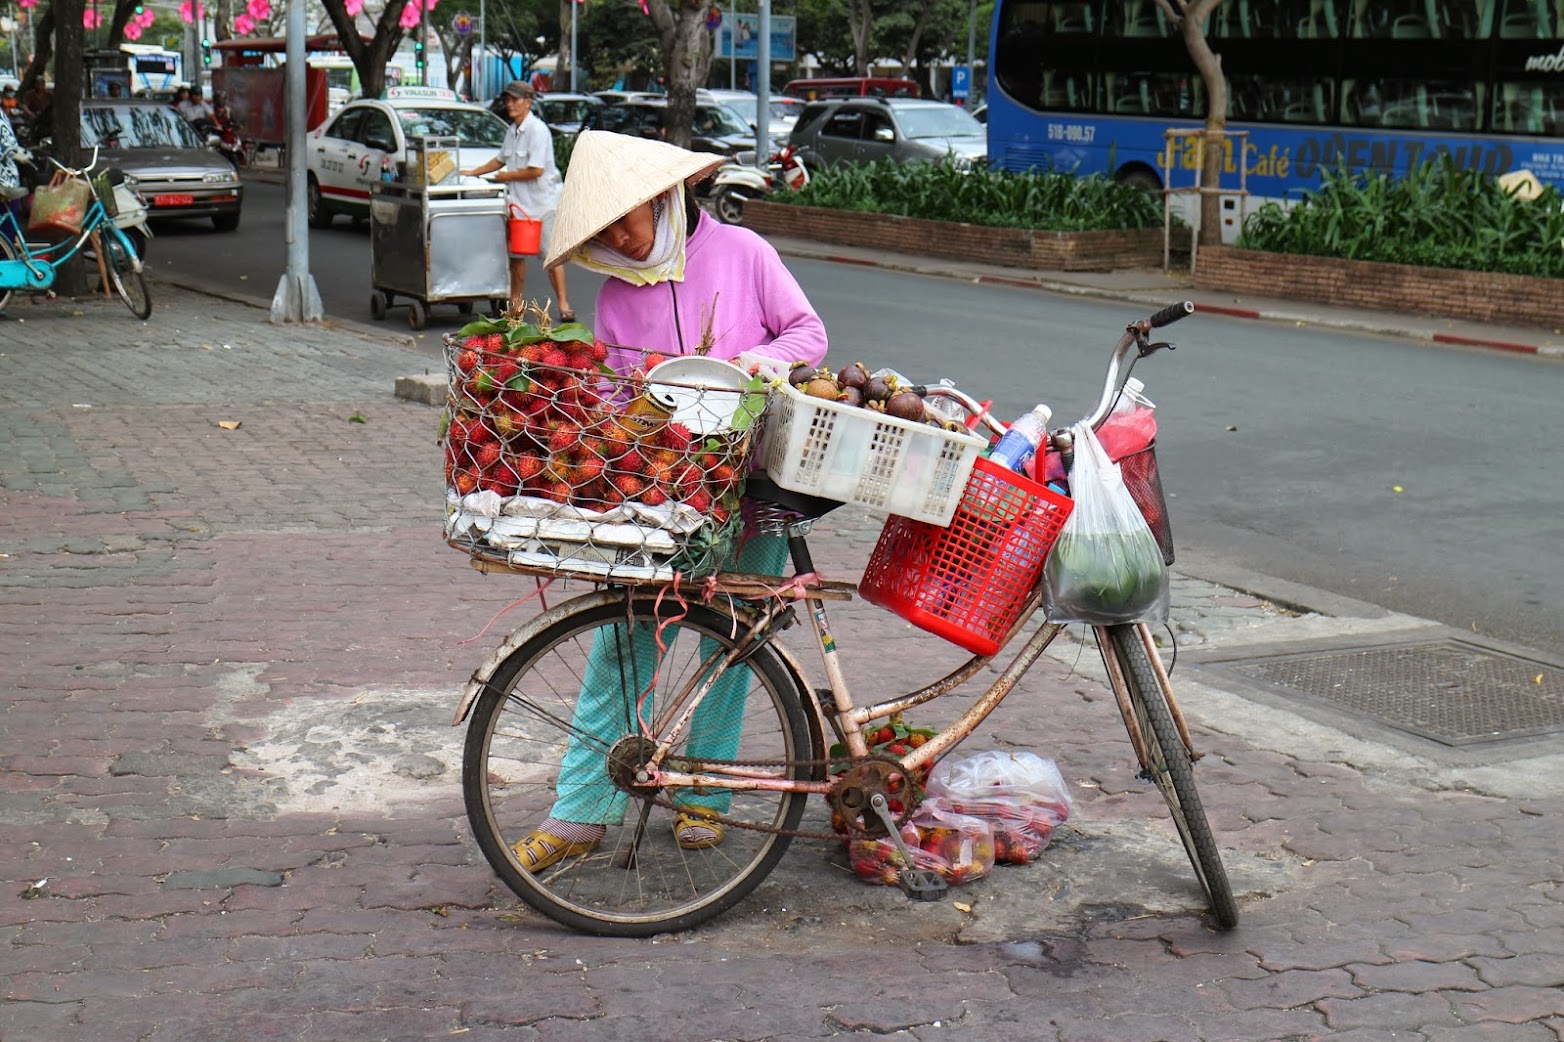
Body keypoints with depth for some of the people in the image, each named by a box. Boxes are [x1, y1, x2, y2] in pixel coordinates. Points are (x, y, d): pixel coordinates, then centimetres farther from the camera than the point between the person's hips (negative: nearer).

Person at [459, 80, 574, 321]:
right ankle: (515, 303, 20)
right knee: (516, 254, 10)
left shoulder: (537, 130, -14)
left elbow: (536, 170, -20)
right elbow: (500, 160, 29)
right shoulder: (512, 131, 13)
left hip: (542, 201, -8)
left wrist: (506, 176, -8)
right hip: (518, 202, 8)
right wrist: (473, 173, 24)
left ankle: (563, 304, -1)